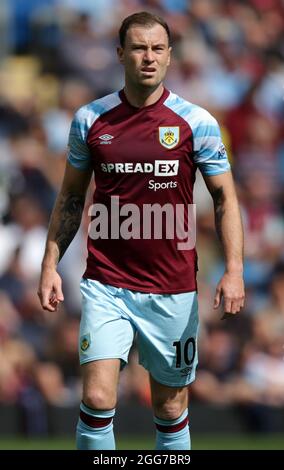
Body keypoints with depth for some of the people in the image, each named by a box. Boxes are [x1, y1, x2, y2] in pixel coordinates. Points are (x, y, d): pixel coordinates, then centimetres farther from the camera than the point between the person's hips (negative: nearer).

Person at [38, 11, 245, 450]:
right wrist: (50, 265, 6)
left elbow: (225, 198, 2)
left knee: (171, 409, 7)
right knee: (98, 399, -14)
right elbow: (71, 197, 12)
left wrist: (234, 271, -9)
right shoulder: (90, 119, 2)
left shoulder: (197, 122, -1)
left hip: (173, 290, 0)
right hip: (106, 286, 0)